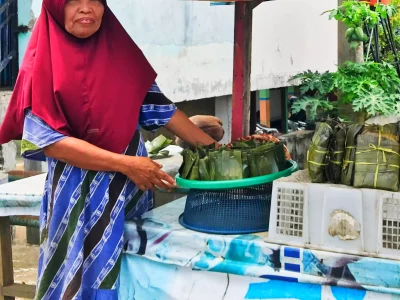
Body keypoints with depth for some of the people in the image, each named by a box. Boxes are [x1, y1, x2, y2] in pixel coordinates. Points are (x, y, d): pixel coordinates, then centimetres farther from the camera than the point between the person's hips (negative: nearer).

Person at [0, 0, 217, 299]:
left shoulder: (122, 52, 4)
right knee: (80, 276, 4)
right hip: (77, 195, -3)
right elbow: (48, 140, -14)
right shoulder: (43, 63, -7)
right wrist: (125, 164, -19)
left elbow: (159, 107, 7)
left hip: (132, 189, 3)